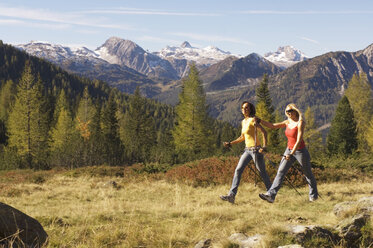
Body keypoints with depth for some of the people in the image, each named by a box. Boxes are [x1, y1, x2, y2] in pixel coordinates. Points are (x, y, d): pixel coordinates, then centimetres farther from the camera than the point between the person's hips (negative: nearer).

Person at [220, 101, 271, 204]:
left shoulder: (252, 120, -11)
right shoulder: (244, 121, 14)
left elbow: (264, 132, -17)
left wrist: (264, 147, -26)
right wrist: (230, 143, 16)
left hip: (255, 149, -8)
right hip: (247, 150, 8)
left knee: (262, 172, 3)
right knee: (238, 170, -4)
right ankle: (231, 195, -10)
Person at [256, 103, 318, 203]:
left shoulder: (300, 123, -17)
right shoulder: (287, 122, 4)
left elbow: (299, 141, -24)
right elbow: (273, 126, 7)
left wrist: (291, 154, -29)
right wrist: (260, 121, -4)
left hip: (300, 151, -6)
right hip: (289, 150, 6)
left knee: (308, 174, 12)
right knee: (280, 172, -8)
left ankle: (314, 195, 33)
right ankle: (271, 195, -17)